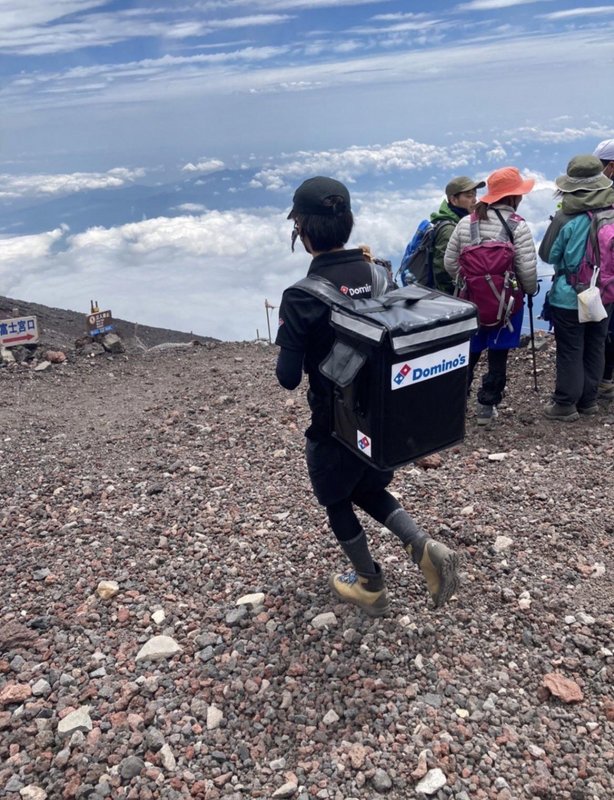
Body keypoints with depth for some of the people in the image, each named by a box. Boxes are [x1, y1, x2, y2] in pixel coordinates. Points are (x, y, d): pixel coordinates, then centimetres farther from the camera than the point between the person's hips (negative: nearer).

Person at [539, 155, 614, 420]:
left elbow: (547, 255, -7)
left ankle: (565, 405, 10)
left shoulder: (566, 218, -17)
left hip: (569, 296, -5)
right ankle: (588, 399, 26)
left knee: (570, 351, 2)